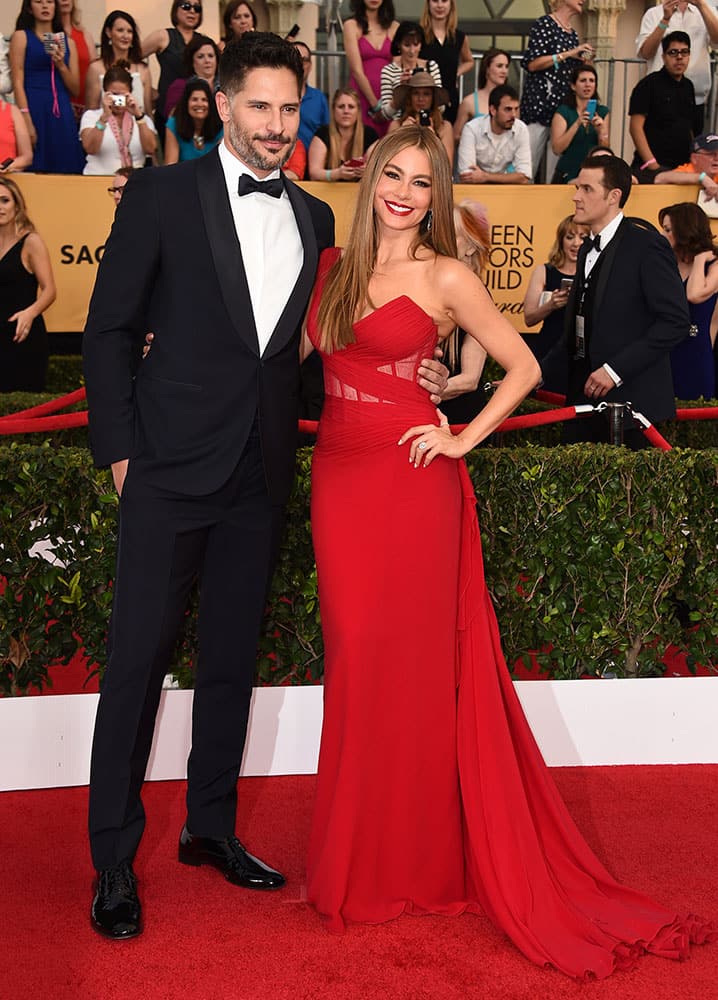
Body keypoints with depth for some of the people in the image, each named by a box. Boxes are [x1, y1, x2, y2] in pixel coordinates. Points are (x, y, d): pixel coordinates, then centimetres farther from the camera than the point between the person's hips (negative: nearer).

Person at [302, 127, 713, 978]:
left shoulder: (444, 278, -2)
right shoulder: (333, 267, 11)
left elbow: (523, 367, 1)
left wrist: (463, 439, -5)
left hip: (410, 484, -4)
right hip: (338, 479, 5)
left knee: (409, 663, 1)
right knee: (353, 659, 8)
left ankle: (414, 861, 17)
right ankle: (354, 858, 22)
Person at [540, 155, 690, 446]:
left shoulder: (646, 245, -8)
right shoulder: (587, 250, 18)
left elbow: (676, 321, -15)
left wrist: (616, 370, -18)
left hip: (631, 400, -7)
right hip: (584, 398, 7)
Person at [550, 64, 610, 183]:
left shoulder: (603, 112, 10)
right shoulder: (563, 112, 0)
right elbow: (556, 149, -11)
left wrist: (600, 131, -12)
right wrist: (577, 124, -19)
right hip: (567, 175, -2)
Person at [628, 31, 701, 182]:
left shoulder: (687, 86, 15)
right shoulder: (649, 84, -4)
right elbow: (636, 127, -12)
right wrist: (651, 164, -19)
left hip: (683, 167, 6)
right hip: (654, 167, -6)